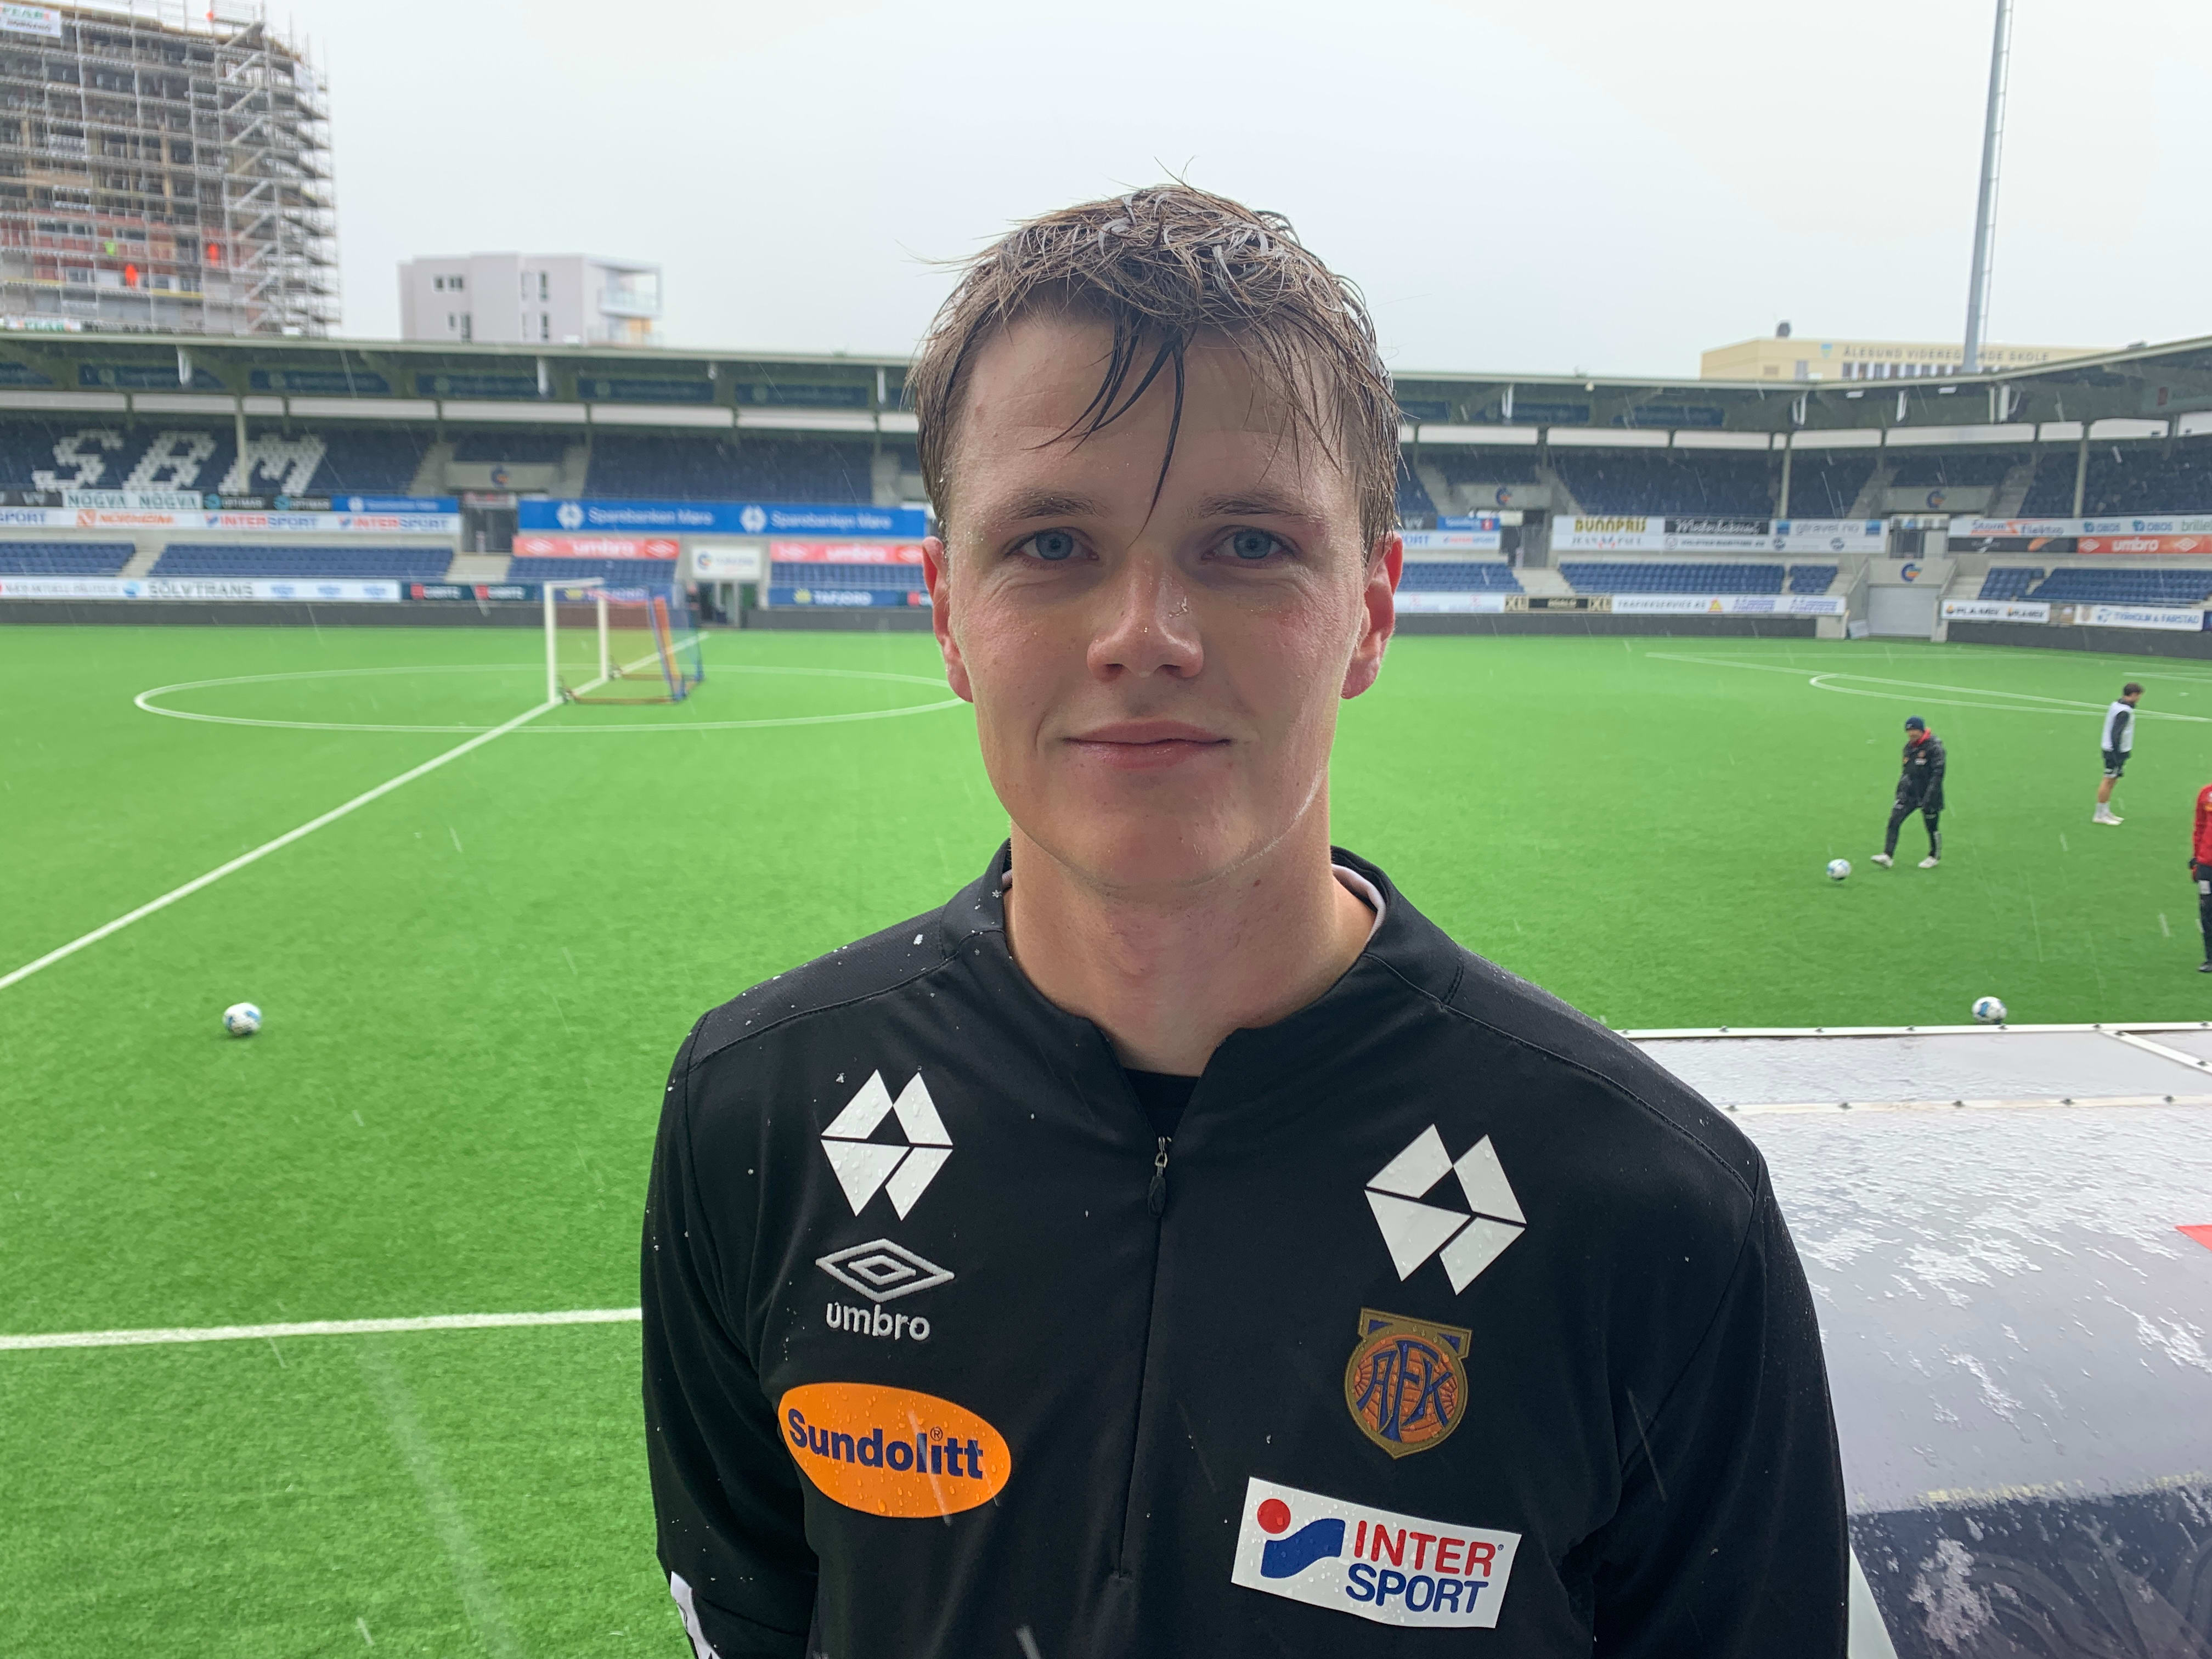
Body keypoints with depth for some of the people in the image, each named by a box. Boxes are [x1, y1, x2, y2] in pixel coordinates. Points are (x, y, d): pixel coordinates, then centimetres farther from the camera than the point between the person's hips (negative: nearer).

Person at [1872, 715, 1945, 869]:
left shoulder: (1934, 746, -13)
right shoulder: (1909, 746, 9)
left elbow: (1937, 774, -17)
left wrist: (1929, 798, -21)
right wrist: (1901, 791, 14)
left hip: (1928, 795, -6)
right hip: (1910, 793, 6)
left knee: (1932, 827, 7)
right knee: (1894, 820, -8)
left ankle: (1935, 857, 29)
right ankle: (1888, 856, -10)